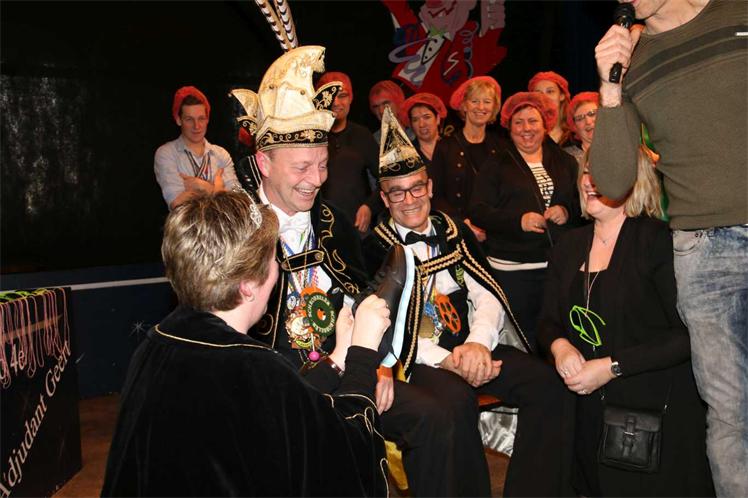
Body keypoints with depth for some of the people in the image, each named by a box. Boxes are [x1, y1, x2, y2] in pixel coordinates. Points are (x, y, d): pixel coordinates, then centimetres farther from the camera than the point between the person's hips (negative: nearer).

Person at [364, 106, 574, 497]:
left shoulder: (455, 232, 14)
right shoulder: (376, 248, -1)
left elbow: (489, 296, 8)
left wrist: (478, 342, -13)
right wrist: (444, 360, -19)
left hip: (472, 347, 5)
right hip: (418, 359, -4)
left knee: (549, 385, -17)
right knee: (455, 401, -35)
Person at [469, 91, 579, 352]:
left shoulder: (565, 163, 16)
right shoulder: (495, 167, 7)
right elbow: (478, 211, -3)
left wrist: (568, 211, -5)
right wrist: (518, 221, -17)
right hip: (512, 269, -3)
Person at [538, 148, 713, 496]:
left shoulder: (659, 241, -14)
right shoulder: (569, 246, 6)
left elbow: (689, 333, -19)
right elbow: (549, 321, 11)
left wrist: (612, 367, -22)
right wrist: (560, 346, -13)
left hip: (657, 408, -4)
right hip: (590, 410, 5)